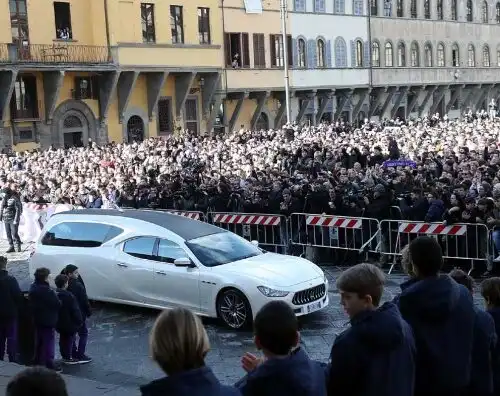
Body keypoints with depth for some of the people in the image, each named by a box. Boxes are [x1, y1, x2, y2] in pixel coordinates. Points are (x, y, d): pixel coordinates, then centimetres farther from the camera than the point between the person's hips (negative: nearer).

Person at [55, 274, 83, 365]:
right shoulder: (69, 296, -24)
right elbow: (75, 310, -19)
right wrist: (79, 320, -7)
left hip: (59, 323, 7)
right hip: (69, 323, -7)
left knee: (63, 339, 19)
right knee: (69, 339, 6)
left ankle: (64, 356, 30)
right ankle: (68, 358, 12)